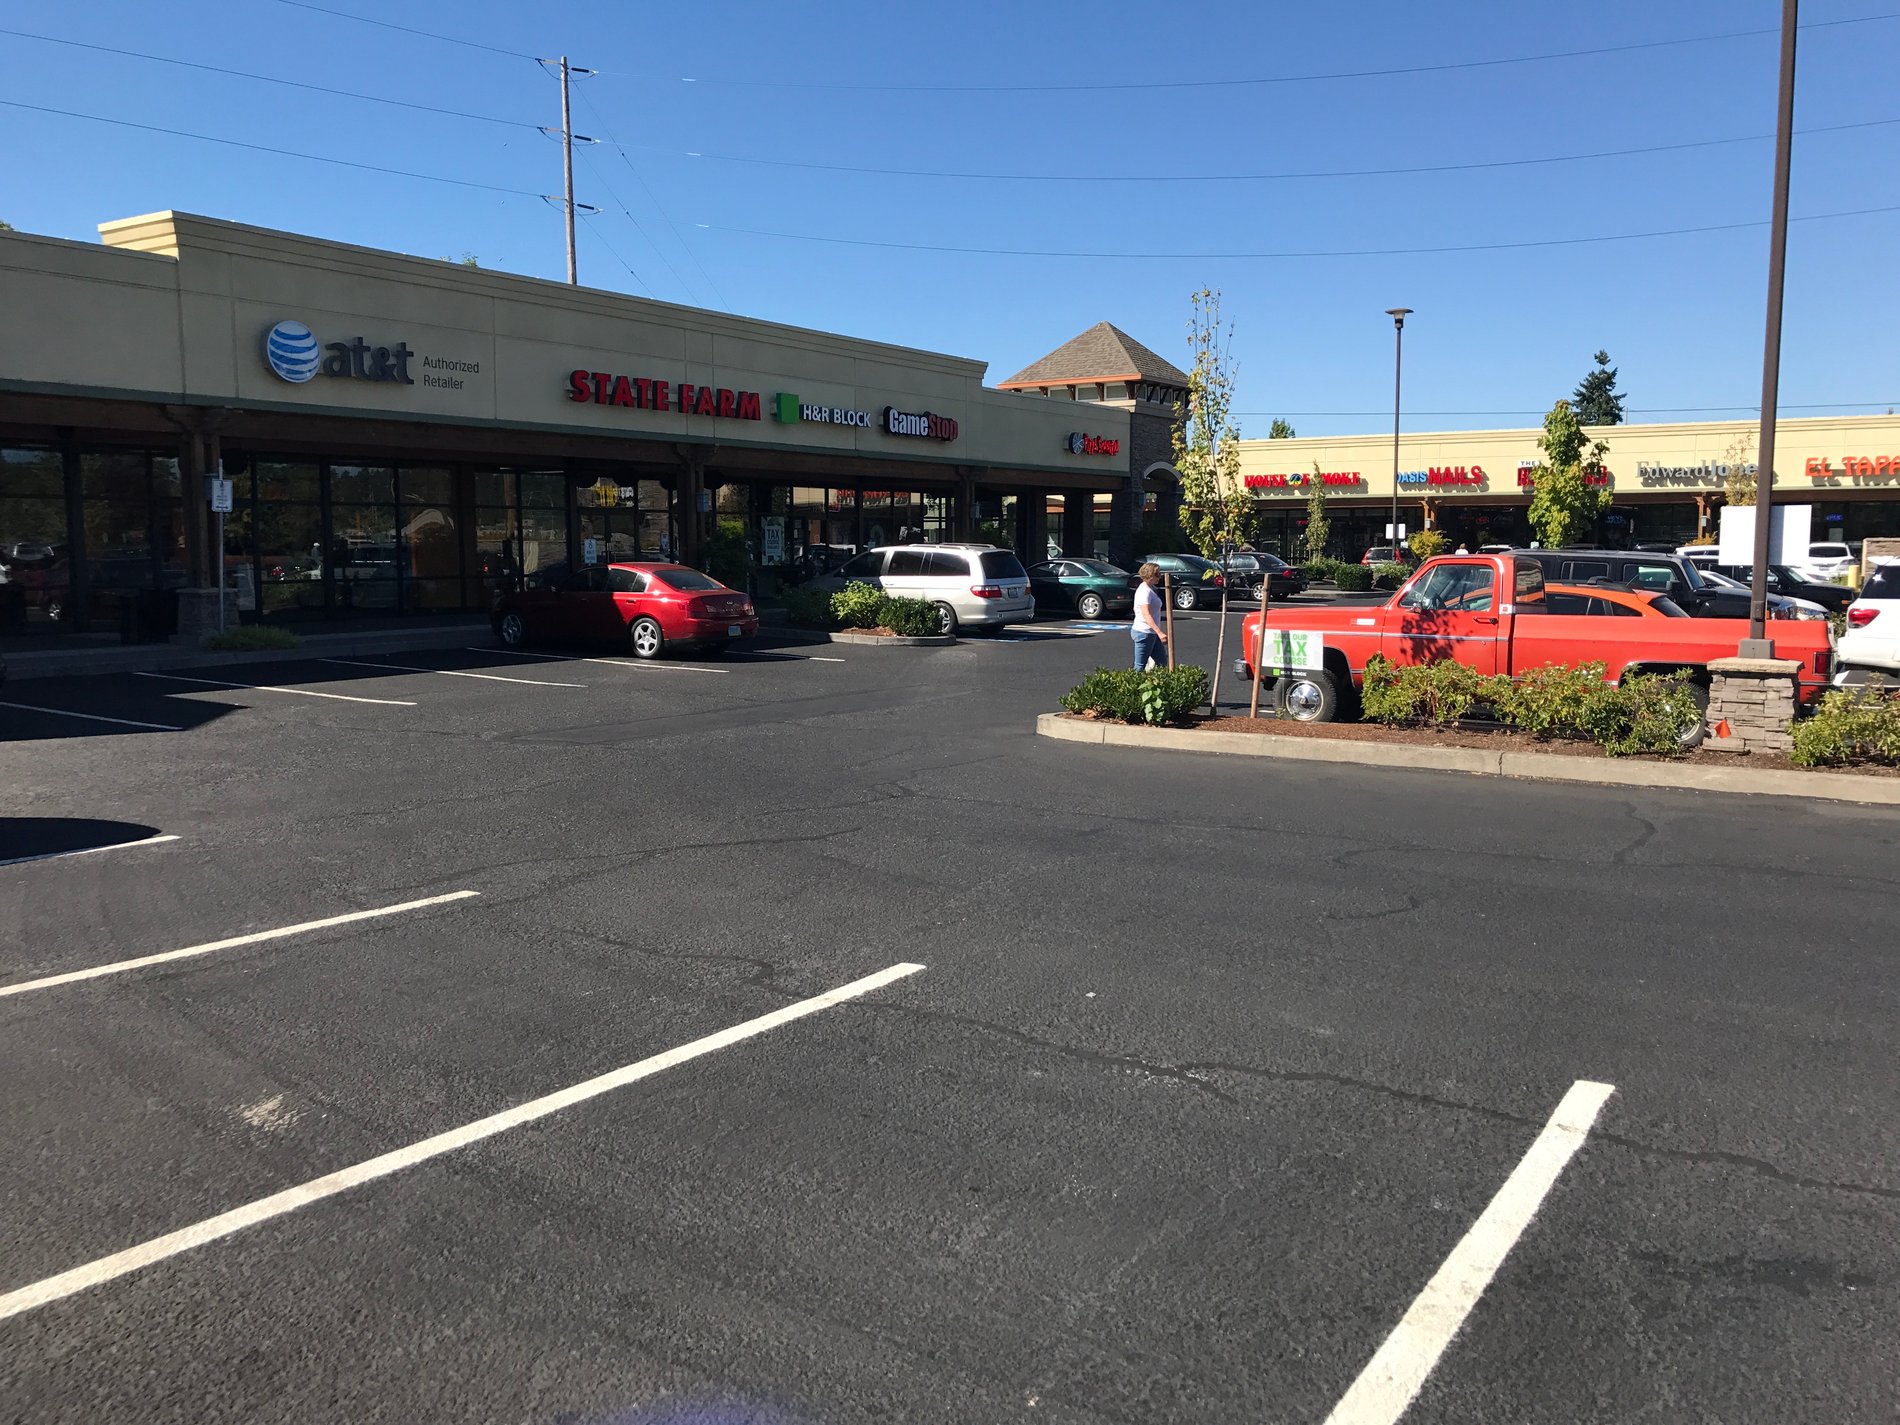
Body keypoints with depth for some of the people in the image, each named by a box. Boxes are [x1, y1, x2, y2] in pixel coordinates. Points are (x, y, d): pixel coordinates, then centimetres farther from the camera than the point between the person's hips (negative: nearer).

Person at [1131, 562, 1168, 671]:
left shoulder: (1151, 589, 14)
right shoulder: (1144, 591, -17)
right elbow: (1146, 614, -27)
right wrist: (1160, 633, -35)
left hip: (1152, 633, 10)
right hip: (1144, 632, -10)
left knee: (1162, 662, 9)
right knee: (1140, 667, -5)